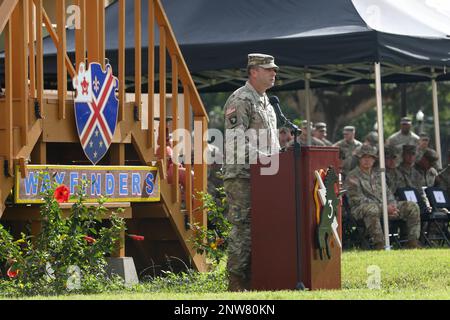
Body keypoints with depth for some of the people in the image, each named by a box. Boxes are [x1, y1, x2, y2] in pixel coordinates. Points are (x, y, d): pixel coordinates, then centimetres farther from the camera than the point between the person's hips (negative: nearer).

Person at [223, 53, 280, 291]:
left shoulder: (265, 102, 20)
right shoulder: (240, 101, -11)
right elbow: (234, 141, -19)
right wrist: (263, 157, -22)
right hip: (241, 175, -9)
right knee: (242, 227, -10)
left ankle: (251, 278, 14)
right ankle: (236, 282, -9)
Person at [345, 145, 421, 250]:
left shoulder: (377, 174, 22)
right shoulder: (353, 177, -1)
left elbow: (388, 193, 22)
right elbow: (358, 200, -11)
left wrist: (392, 205, -5)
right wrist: (384, 208, -18)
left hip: (384, 206, 7)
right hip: (361, 209, -7)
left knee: (412, 206, -8)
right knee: (372, 209, -43)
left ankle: (413, 242, -12)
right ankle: (379, 243, -42)